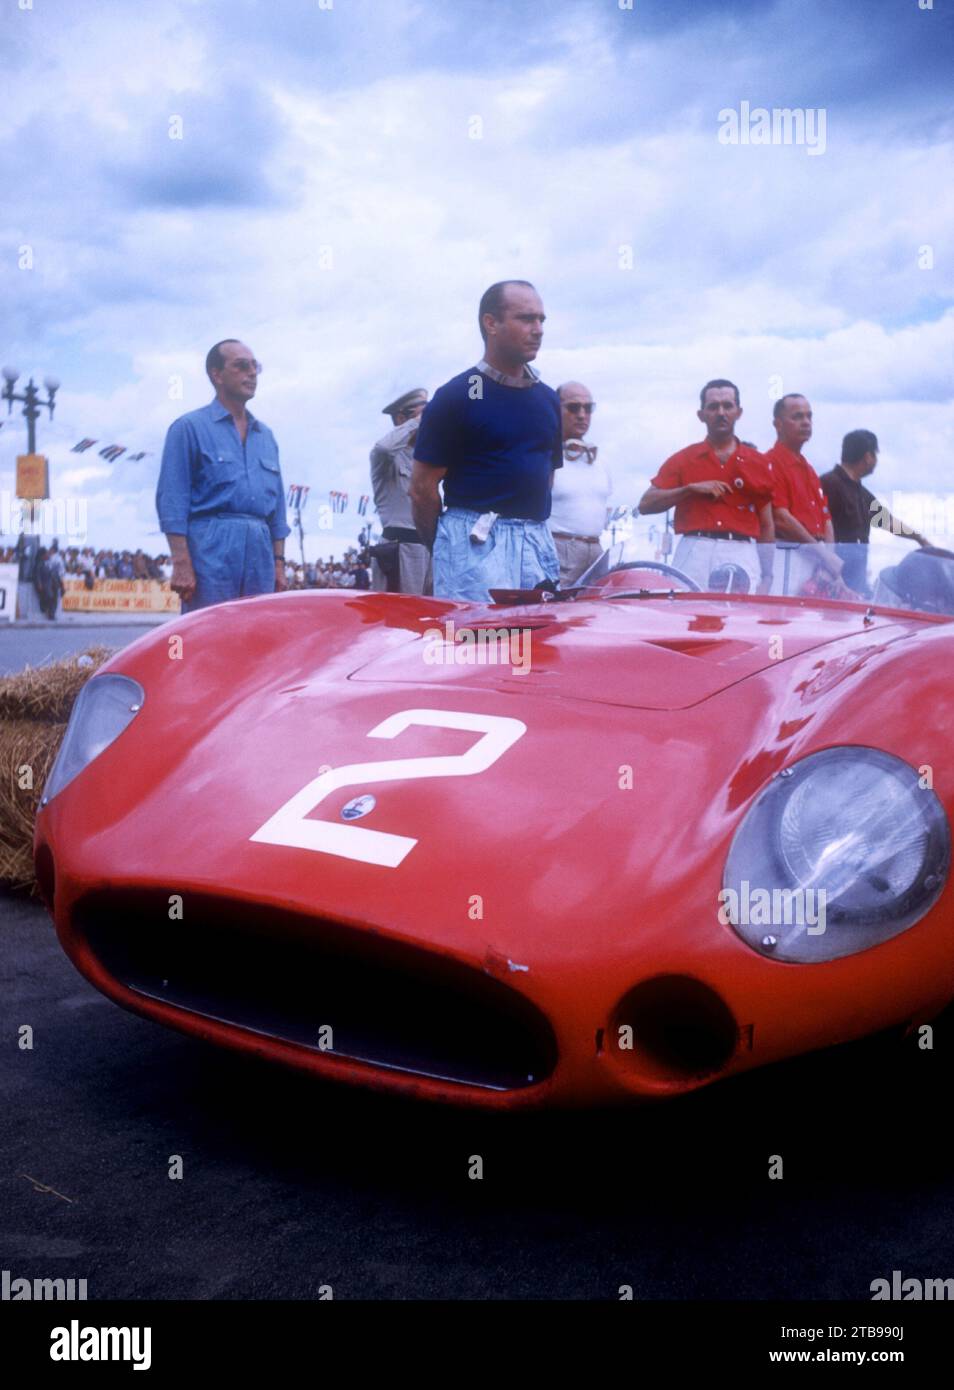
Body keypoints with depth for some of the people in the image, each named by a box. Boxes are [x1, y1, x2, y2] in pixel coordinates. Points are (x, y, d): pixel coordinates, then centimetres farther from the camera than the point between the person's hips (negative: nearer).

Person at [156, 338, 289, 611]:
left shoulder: (265, 435, 21)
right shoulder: (190, 427, 3)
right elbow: (172, 500, -4)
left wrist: (278, 562, 14)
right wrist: (181, 563, -13)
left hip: (260, 551, 6)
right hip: (212, 550, -6)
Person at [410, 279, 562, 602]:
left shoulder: (548, 399, 14)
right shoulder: (455, 396, -5)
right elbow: (423, 488, -4)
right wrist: (445, 548, 4)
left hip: (538, 541, 6)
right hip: (475, 541, -6)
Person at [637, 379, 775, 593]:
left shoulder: (757, 463, 14)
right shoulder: (683, 460, 12)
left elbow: (766, 526, 14)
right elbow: (645, 505, 4)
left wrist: (767, 577, 5)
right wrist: (690, 489, -6)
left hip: (743, 557, 1)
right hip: (695, 553, -1)